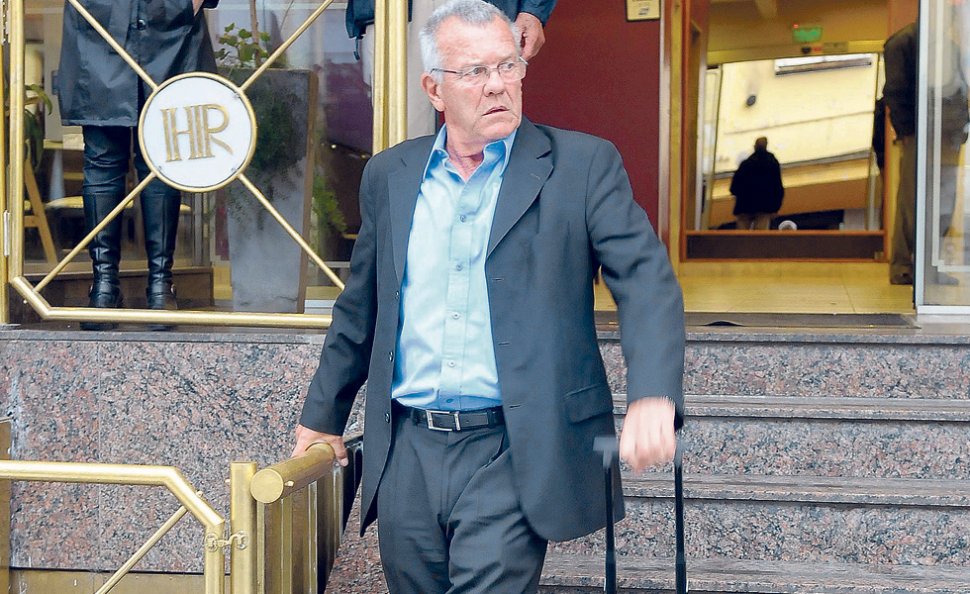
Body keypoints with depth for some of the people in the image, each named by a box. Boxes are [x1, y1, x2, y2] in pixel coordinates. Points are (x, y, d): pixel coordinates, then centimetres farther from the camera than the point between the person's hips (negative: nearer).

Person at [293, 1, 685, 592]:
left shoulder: (583, 165, -1)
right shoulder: (389, 176, 11)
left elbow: (648, 283, -9)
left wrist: (653, 400, -25)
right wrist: (322, 417, 25)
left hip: (511, 454, -4)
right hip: (407, 453, 4)